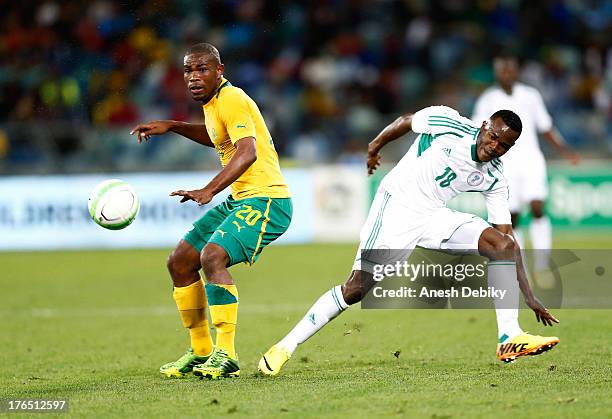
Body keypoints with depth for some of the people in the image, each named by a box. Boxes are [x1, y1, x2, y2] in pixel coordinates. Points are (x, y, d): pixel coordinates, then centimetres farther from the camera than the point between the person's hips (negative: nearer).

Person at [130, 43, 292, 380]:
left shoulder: (231, 100, -17)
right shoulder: (213, 101, 12)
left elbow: (248, 152, -33)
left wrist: (209, 191, -44)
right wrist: (172, 127, 23)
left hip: (265, 200, -10)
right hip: (240, 200, 10)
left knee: (213, 257, -30)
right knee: (179, 263, 10)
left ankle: (226, 355, -29)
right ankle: (200, 352, 21)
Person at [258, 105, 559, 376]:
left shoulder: (493, 178, -2)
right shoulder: (448, 123, -14)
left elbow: (508, 236, 2)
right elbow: (407, 121, 6)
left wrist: (529, 297, -1)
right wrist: (376, 146, 19)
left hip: (433, 217, 5)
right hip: (396, 206, -5)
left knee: (504, 245, -14)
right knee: (357, 288, -16)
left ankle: (509, 338, -18)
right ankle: (285, 347, -6)